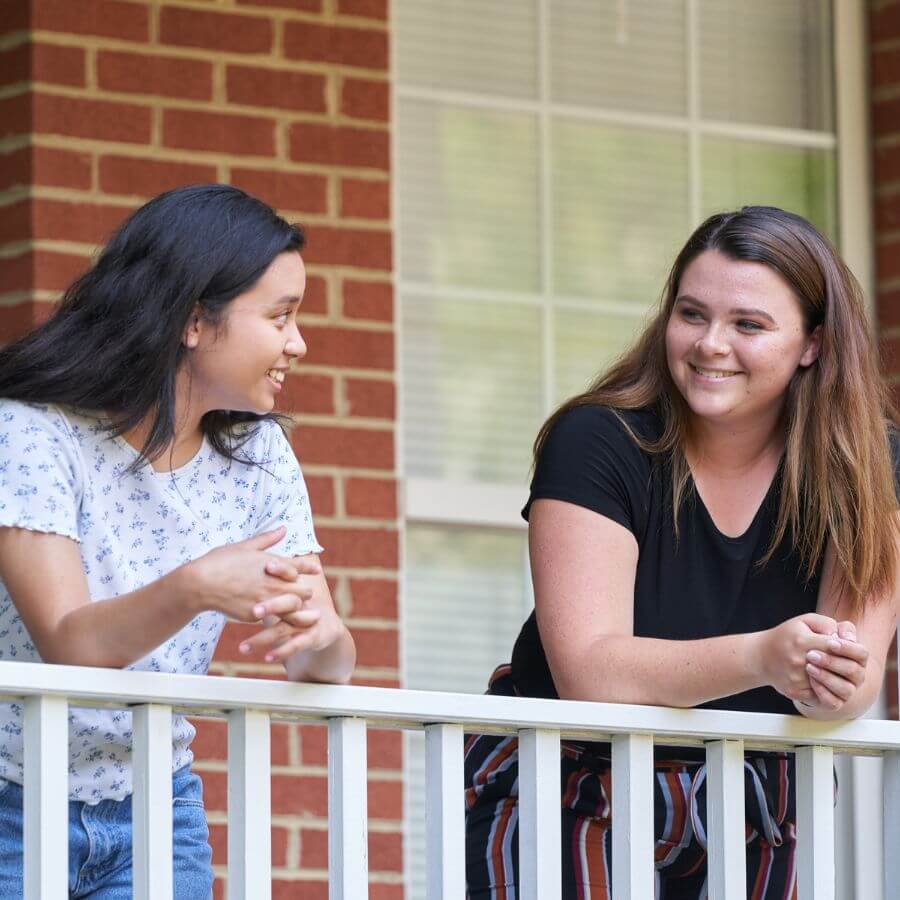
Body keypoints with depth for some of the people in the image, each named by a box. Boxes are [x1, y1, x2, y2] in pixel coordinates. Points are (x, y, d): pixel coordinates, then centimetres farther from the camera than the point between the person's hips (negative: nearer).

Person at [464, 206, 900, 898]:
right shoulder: (596, 444, -15)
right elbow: (588, 671, -24)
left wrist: (826, 687, -37)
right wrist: (762, 658, -39)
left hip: (751, 827, 3)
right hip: (567, 808, -3)